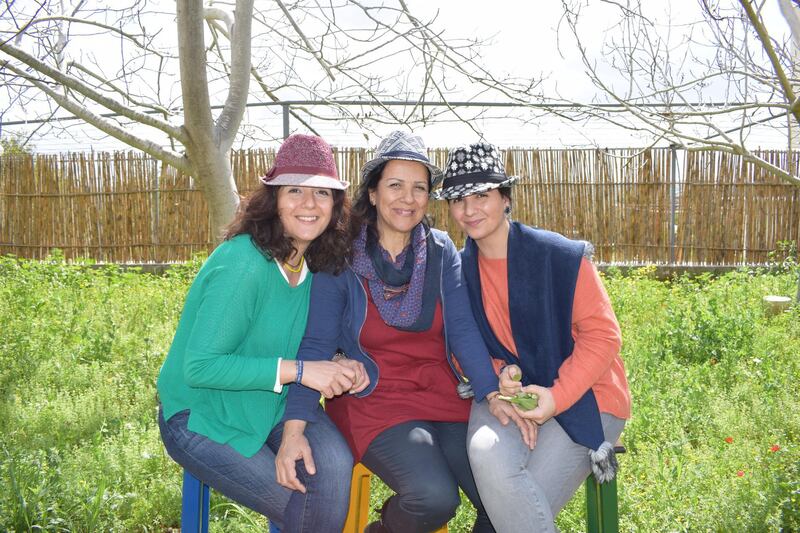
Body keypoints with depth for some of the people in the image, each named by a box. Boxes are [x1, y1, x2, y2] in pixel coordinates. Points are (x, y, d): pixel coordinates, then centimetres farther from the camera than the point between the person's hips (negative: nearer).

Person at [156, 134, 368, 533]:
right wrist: (297, 370, -31)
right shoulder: (242, 263, -25)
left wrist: (338, 366, -13)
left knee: (333, 464, -22)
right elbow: (199, 367, -27)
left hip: (271, 407, 6)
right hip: (200, 418, -5)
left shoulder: (317, 264, -2)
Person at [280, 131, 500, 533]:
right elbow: (316, 345, -10)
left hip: (442, 394, 4)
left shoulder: (441, 251, 5)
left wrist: (493, 395, -15)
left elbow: (463, 330, -1)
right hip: (374, 401, -3)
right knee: (435, 496, -27)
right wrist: (295, 426, -22)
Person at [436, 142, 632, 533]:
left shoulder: (561, 256, -11)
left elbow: (602, 334, -10)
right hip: (507, 392, 4)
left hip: (580, 395, -3)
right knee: (487, 453, -30)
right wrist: (496, 383, -12)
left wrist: (558, 397, -19)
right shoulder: (460, 270, 5)